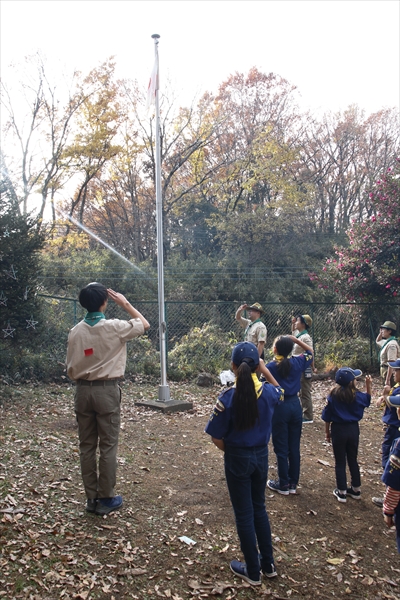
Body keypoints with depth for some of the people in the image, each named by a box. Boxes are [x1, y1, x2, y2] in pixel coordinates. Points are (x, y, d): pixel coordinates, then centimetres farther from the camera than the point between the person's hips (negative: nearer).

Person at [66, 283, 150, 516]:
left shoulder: (75, 331, 1)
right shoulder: (114, 327, -11)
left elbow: (71, 369, 4)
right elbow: (145, 324, 5)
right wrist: (125, 303, 9)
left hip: (83, 391, 4)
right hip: (107, 391, -4)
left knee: (87, 446, 11)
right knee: (108, 446, 5)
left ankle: (92, 498, 20)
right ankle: (106, 499, 13)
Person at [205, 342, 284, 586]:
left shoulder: (228, 397, -21)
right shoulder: (268, 392, -11)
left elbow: (217, 439, -14)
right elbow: (279, 390, 17)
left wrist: (231, 451, 5)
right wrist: (264, 368, 13)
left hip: (237, 459, -4)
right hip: (261, 456, 4)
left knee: (244, 514, 11)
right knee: (259, 508, 23)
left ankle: (253, 571, 26)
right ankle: (268, 563, 35)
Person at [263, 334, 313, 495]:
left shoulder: (271, 367, -13)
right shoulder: (297, 362, -1)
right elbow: (310, 351, 16)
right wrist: (296, 340, 8)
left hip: (279, 407, -4)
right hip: (295, 405, 4)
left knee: (281, 449, 6)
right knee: (294, 447, 13)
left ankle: (284, 485, 15)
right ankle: (293, 483, 22)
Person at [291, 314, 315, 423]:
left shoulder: (305, 337, -19)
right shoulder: (299, 335, 10)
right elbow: (293, 333, 34)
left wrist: (312, 368, -16)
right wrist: (292, 323, 19)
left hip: (304, 369, -10)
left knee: (305, 393, -2)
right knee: (301, 392, 17)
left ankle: (308, 417, 6)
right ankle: (305, 414, 27)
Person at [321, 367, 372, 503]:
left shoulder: (333, 396, -15)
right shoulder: (358, 395, -11)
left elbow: (327, 416, -7)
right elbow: (367, 401, 14)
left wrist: (327, 431, 6)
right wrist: (369, 386, 13)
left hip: (338, 430, -2)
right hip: (353, 430, 2)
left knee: (340, 462, 10)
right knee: (353, 460, 18)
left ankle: (342, 492, 18)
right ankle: (356, 490, 30)